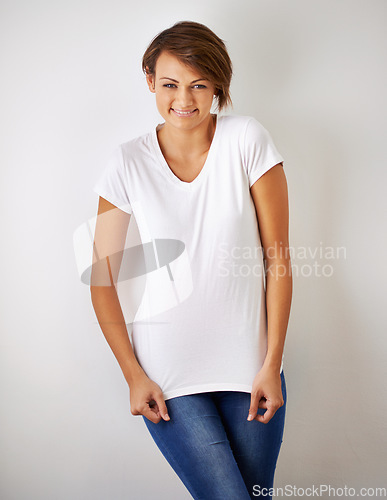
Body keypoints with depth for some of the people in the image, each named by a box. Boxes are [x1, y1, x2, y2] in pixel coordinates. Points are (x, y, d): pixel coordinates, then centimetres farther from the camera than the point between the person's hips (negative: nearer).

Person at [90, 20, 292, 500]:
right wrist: (134, 375, -4)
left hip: (250, 363, 1)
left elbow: (278, 257, -5)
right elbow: (102, 278, 0)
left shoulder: (247, 141, -5)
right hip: (167, 370, -1)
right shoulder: (129, 162, -5)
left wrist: (272, 365, -6)